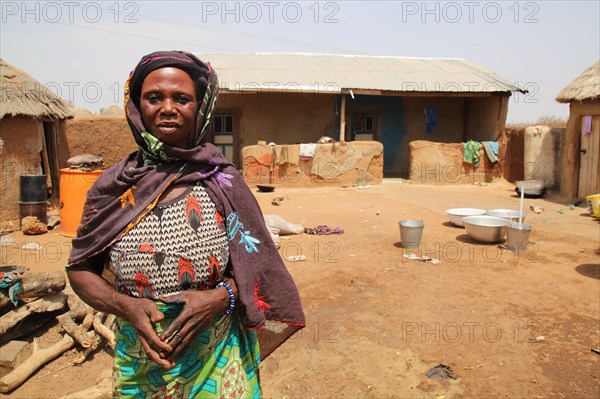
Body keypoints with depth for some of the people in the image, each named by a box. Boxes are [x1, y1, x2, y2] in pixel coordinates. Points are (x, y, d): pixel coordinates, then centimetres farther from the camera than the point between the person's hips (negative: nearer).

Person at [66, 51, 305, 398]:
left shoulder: (223, 181, -10)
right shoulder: (113, 187, -6)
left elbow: (256, 265, -3)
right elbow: (80, 269, 2)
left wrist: (220, 297, -20)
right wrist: (126, 305, -15)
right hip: (139, 362, 2)